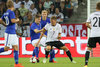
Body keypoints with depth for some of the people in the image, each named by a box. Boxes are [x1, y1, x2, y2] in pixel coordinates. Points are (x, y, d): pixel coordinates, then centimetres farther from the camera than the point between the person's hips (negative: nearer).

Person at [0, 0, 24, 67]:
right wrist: (17, 20, -4)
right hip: (9, 32, -9)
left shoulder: (5, 13, 13)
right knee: (6, 48, -6)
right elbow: (13, 21, -23)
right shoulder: (11, 12, -12)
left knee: (16, 47, 4)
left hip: (13, 33, 9)